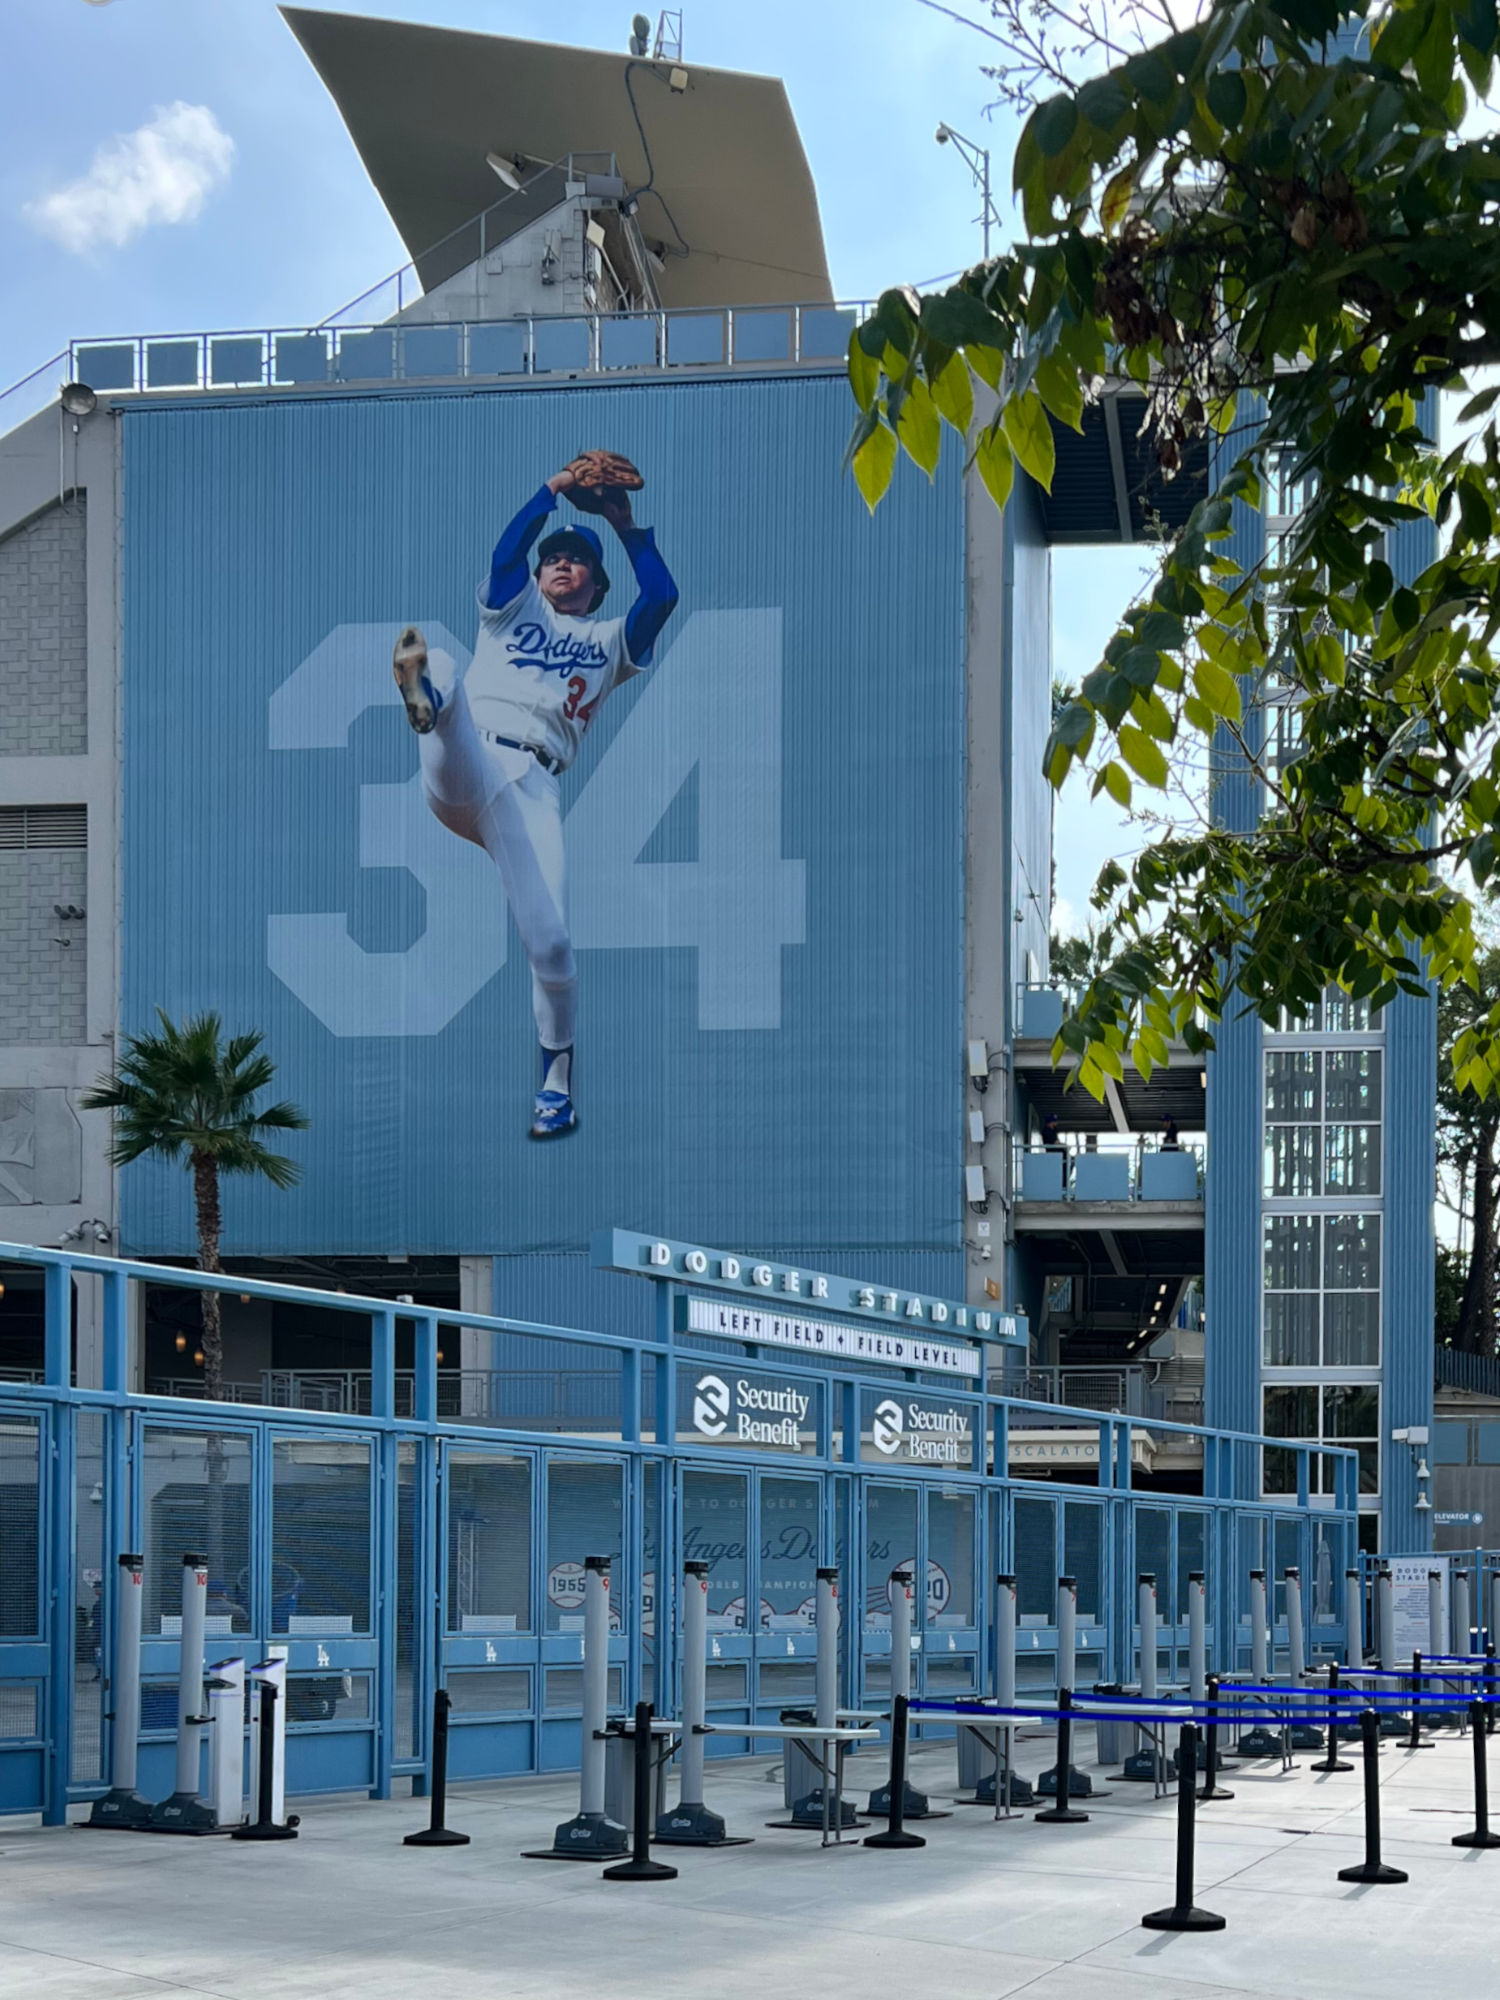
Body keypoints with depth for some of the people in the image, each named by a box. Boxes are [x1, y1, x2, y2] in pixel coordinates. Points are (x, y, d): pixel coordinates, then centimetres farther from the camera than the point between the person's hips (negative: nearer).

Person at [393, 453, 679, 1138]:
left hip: (530, 785, -1)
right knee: (439, 667, -31)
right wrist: (556, 487, 12)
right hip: (462, 766, 1)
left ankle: (556, 1081, 5)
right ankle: (424, 696, -70)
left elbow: (662, 595, 12)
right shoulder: (513, 609, 31)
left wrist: (626, 526, 17)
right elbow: (506, 551, 10)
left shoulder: (610, 641, 30)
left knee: (550, 943, -14)